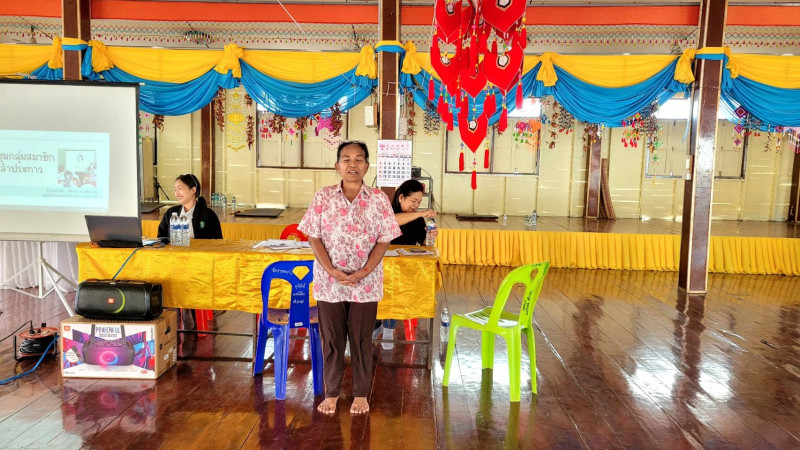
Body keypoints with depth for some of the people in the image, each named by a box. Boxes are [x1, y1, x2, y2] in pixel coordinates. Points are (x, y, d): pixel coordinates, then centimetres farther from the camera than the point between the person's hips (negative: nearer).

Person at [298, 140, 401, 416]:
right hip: (329, 283, 1)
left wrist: (363, 273, -14)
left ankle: (361, 393, 27)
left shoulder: (378, 199, -2)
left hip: (366, 284, 0)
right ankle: (331, 392, 28)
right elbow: (314, 237, -2)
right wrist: (331, 270, -13)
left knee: (361, 340, 10)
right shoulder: (323, 197, -1)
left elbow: (384, 240, -3)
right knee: (331, 339, 11)